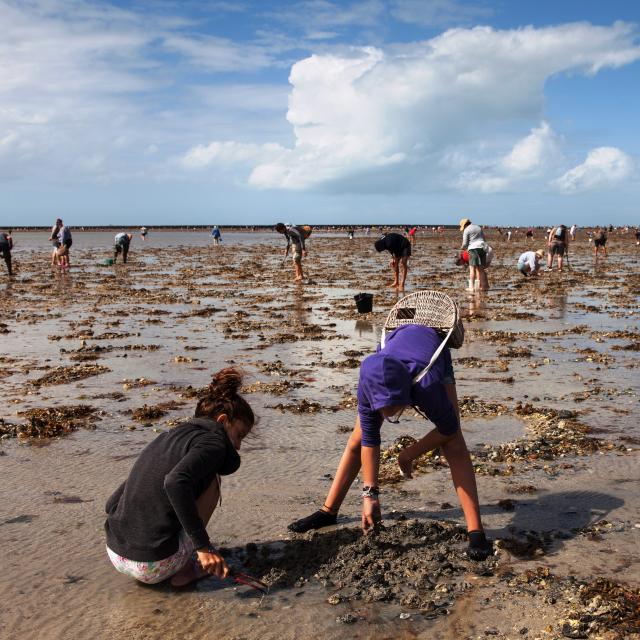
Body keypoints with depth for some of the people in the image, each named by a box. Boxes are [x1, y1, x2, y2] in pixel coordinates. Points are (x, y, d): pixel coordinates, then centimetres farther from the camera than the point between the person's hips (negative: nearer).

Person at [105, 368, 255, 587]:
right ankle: (184, 570, 6)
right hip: (154, 566, -8)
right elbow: (176, 483, -28)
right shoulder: (212, 442, -6)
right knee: (211, 481, 9)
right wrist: (203, 546, -24)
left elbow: (112, 504, 18)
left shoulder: (166, 438, 17)